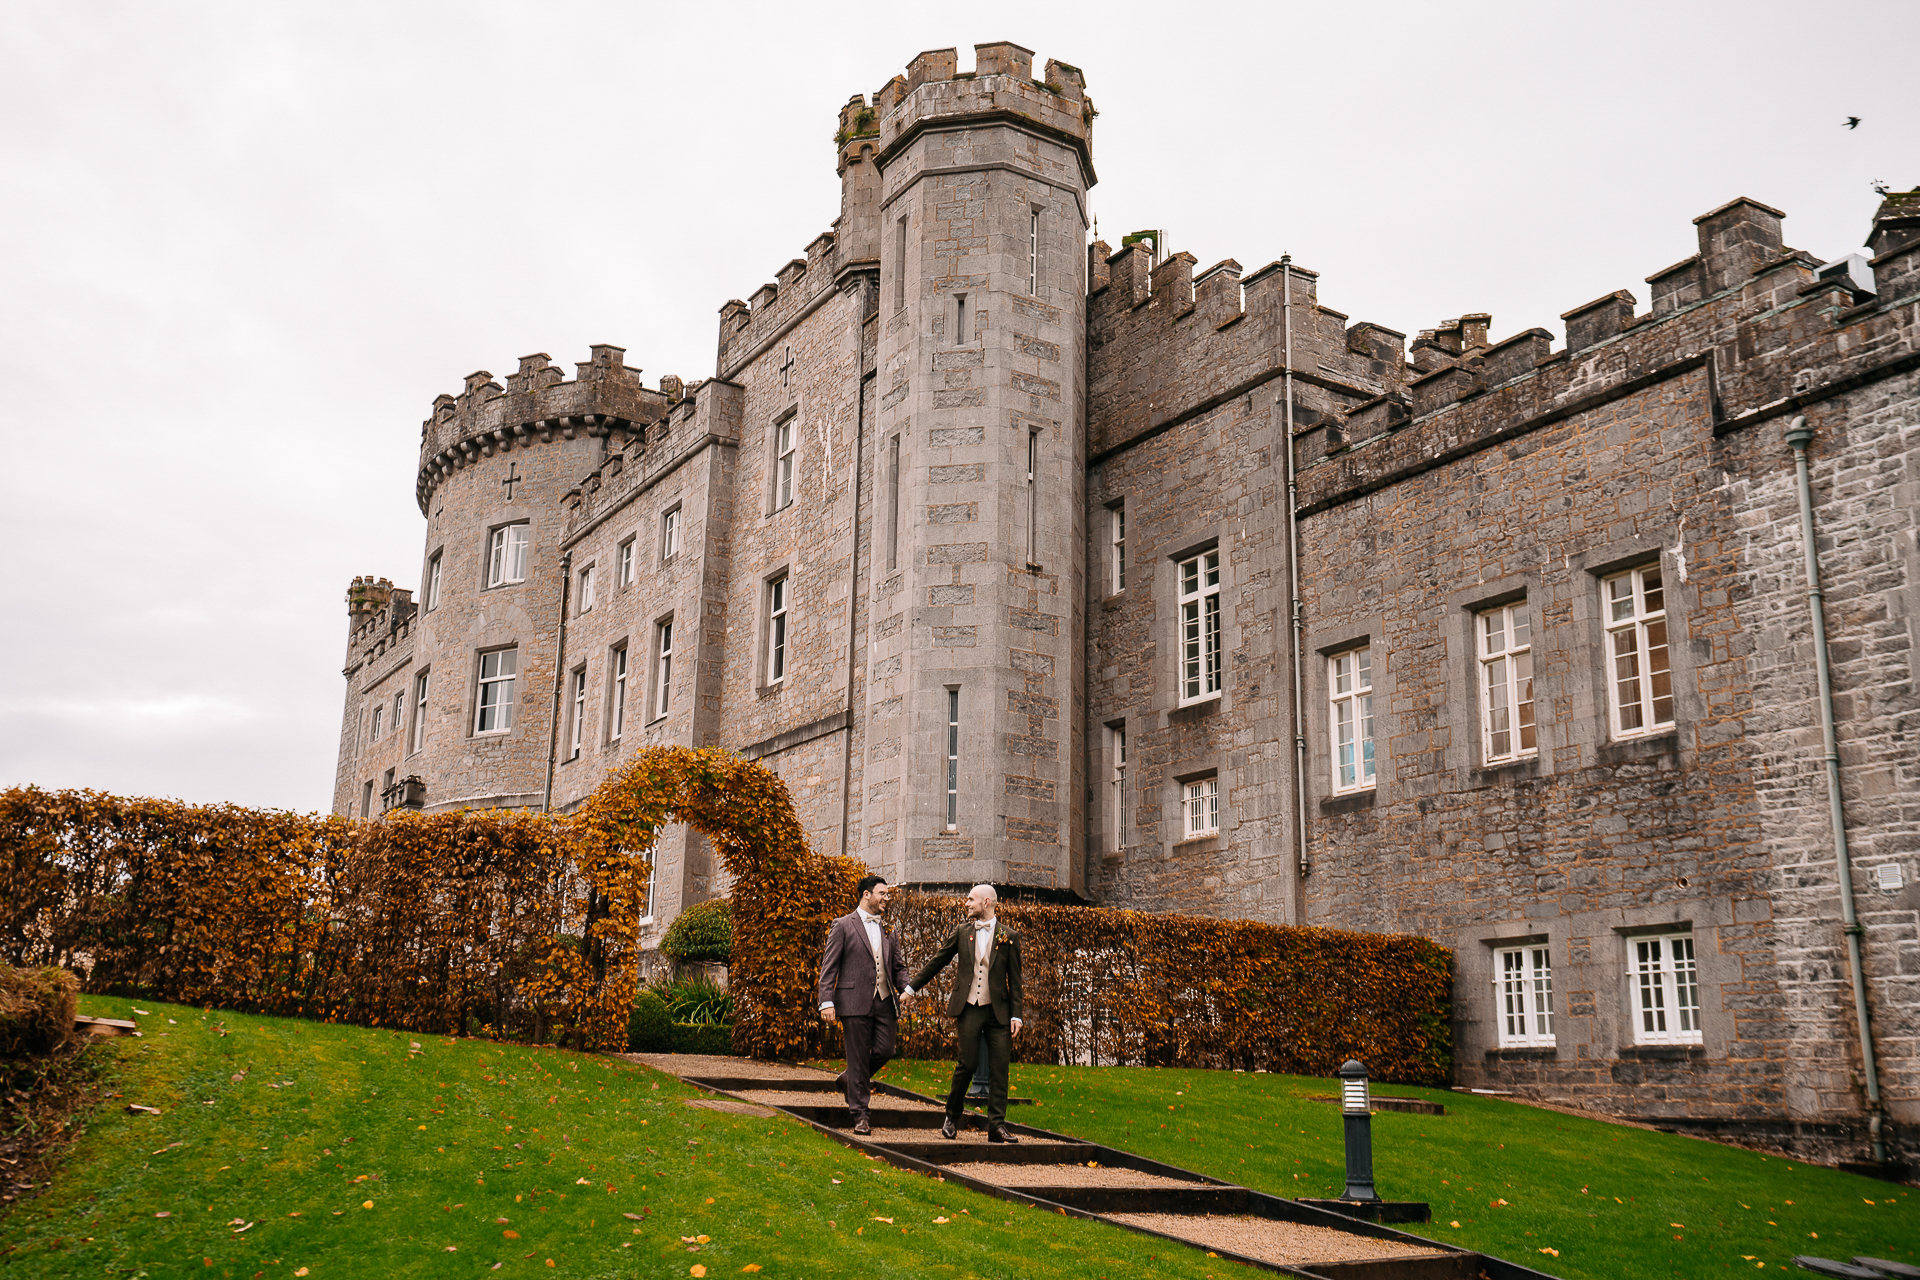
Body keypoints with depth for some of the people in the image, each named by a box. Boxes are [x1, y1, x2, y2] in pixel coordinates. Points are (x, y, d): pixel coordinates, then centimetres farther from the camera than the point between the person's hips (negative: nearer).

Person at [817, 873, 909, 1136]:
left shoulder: (887, 929, 18)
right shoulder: (843, 926, 1)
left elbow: (897, 966, 22)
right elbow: (828, 967, -2)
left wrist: (906, 987, 1)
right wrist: (826, 1002, -11)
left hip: (884, 1002, 5)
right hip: (855, 1002, -5)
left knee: (884, 1050, -3)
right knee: (858, 1057, -1)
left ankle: (850, 1080, 26)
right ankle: (860, 1115, 9)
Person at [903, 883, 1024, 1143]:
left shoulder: (1009, 937, 3)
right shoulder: (962, 932, 8)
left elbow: (1015, 980, 3)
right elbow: (937, 961, 16)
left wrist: (1016, 1015, -3)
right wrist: (911, 987, 17)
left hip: (998, 1011, 0)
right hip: (969, 1009, 0)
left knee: (999, 1068, -3)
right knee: (967, 1063, -2)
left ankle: (997, 1126, 2)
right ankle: (952, 1117, 18)